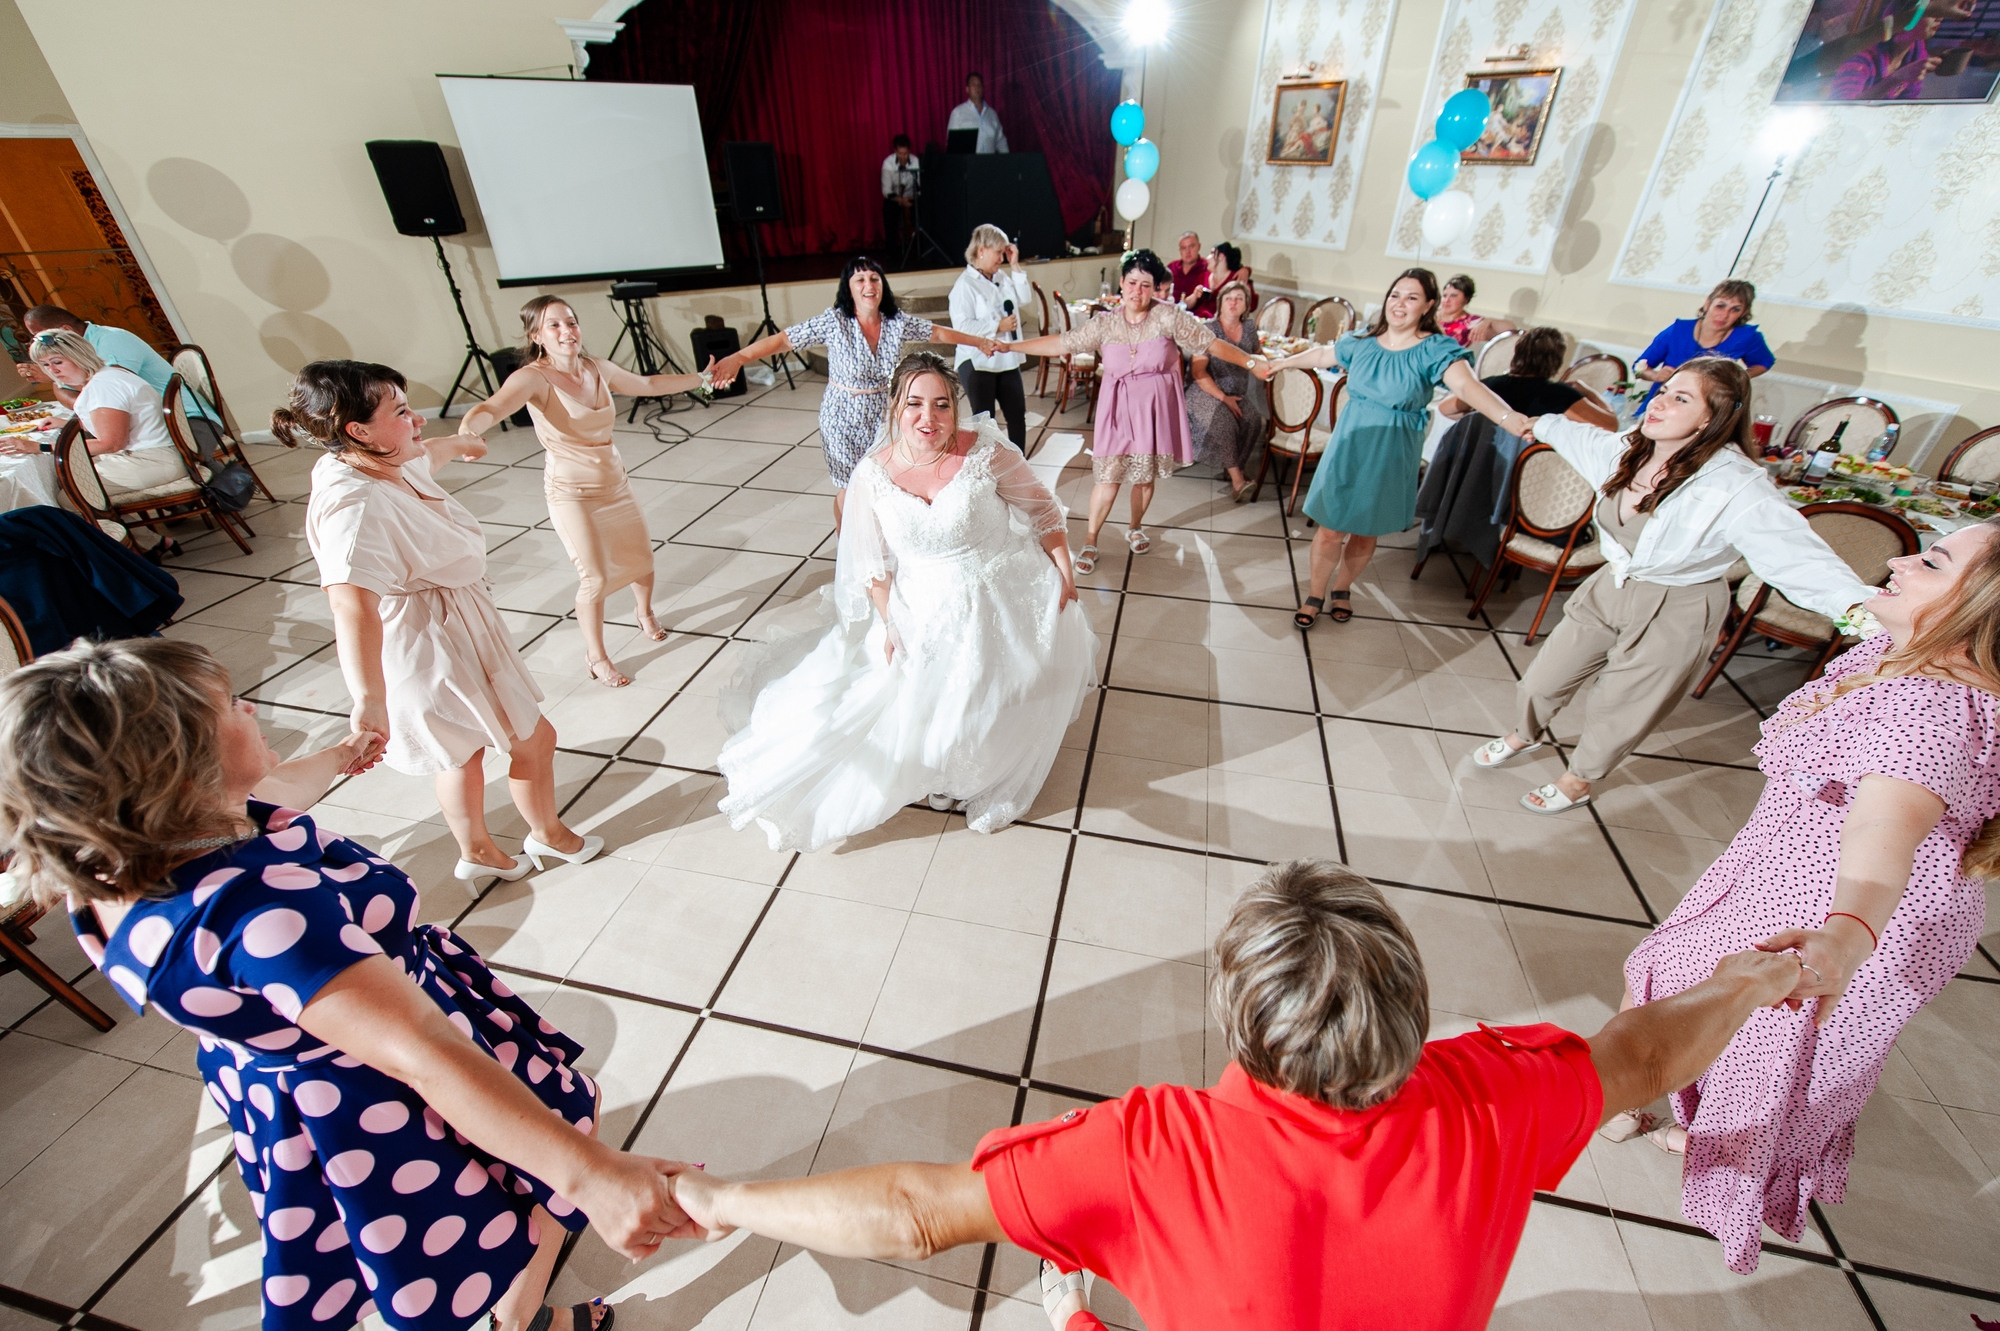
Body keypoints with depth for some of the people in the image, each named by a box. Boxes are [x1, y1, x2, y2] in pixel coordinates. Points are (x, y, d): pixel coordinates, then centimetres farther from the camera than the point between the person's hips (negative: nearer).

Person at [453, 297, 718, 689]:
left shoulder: (597, 368, -1)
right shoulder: (534, 378, -19)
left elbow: (648, 384, 16)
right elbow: (493, 407, -37)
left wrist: (701, 379, 20)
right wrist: (465, 433, -58)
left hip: (614, 480, 6)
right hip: (572, 491, -6)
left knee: (641, 556, 15)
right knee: (596, 577, -8)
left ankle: (644, 612, 48)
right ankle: (595, 656, 14)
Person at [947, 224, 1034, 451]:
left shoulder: (1002, 278, 10)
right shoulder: (965, 284, -11)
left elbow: (1025, 300, 9)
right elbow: (962, 326, -21)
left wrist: (1015, 266, 4)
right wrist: (998, 326, -18)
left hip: (1007, 360, 7)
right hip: (978, 363, -7)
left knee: (1017, 413, 11)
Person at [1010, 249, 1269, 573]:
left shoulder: (1168, 316, -7)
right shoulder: (1105, 323, -2)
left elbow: (1211, 343, -6)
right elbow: (1062, 343, -1)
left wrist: (1251, 362, -14)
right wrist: (1009, 346, -5)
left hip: (1156, 406, 0)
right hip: (1118, 407, 0)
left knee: (1146, 474, 10)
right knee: (1109, 476, -4)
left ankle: (1135, 527, 35)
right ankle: (1090, 541, 11)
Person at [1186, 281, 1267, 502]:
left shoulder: (1249, 328, 6)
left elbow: (1255, 358, 25)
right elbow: (1198, 372, -14)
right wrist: (1223, 398, -18)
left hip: (1237, 393, 5)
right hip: (1207, 391, -5)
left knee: (1253, 418, -25)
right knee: (1222, 420, -33)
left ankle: (1233, 466, -6)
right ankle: (1237, 479, -29)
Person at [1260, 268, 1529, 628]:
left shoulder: (1436, 350, -12)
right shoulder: (1362, 341, -1)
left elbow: (1467, 385, -28)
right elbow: (1321, 355, 18)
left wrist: (1508, 417, -45)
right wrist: (1281, 363, 32)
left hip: (1392, 456, -1)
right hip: (1349, 448, 2)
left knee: (1366, 533, 12)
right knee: (1330, 528, 1)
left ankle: (1341, 588, 36)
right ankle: (1315, 595, 21)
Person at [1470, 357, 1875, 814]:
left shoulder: (1736, 488, -28)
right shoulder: (1630, 449, -9)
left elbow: (1800, 554, -36)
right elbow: (1581, 437, 14)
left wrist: (1858, 605, -54)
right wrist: (1544, 424, 33)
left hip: (1672, 616, -5)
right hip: (1610, 588, 5)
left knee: (1616, 712, 12)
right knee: (1544, 679, 16)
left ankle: (1578, 781, 40)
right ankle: (1525, 734, 48)